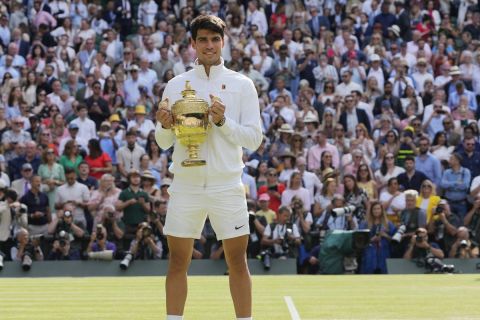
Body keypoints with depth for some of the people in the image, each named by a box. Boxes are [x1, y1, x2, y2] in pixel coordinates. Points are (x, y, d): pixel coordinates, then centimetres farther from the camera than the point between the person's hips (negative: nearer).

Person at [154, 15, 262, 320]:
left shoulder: (242, 85, 3)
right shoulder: (176, 85, 8)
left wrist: (223, 121, -15)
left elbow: (254, 139, -1)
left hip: (227, 185, -1)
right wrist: (165, 126, -11)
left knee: (238, 261, -1)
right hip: (185, 185, 1)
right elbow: (163, 143, 11)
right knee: (178, 262, 3)